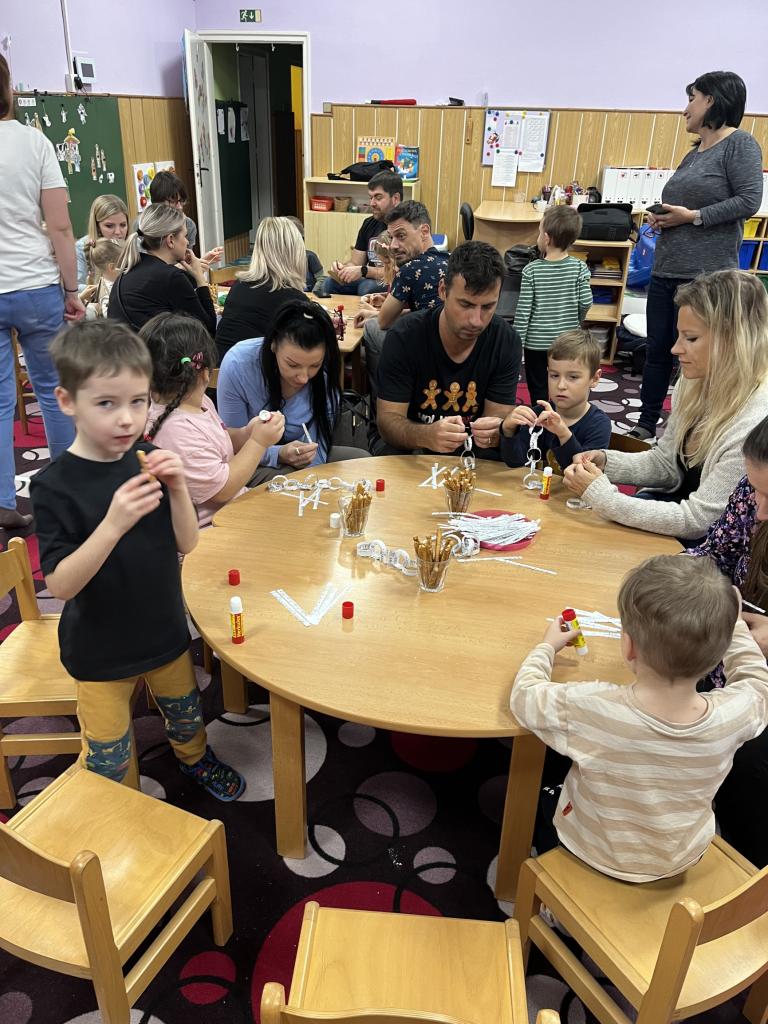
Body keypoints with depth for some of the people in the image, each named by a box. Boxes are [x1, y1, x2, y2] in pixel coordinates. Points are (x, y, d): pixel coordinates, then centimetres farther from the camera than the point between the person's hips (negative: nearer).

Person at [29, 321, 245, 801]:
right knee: (108, 757, 14)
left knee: (186, 712, 28)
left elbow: (186, 543, -7)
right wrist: (113, 524, -38)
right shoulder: (54, 486, -22)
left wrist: (177, 488, -25)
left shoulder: (148, 459, -10)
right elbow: (60, 584, -25)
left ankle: (195, 758, 59)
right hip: (100, 651, -4)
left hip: (166, 631, 4)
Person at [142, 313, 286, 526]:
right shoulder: (176, 430, -27)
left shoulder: (200, 403, 3)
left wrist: (244, 434, -1)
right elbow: (221, 489, -23)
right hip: (208, 528, -9)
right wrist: (258, 442, -18)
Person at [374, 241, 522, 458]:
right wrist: (427, 436, -45)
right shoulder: (404, 336, -19)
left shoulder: (506, 341, -12)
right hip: (406, 442, 0)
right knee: (392, 457, -34)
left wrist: (495, 433, -38)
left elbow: (500, 418, -11)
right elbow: (388, 419, -21)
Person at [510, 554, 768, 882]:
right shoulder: (737, 713, -30)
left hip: (597, 854, -2)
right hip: (683, 858, 3)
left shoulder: (592, 708, -39)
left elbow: (524, 696, -19)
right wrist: (729, 618, 4)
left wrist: (547, 646, -2)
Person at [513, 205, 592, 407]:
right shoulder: (580, 267, -8)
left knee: (538, 390, 11)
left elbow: (523, 310, -13)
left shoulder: (532, 270, -13)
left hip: (536, 341, -2)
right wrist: (575, 322, 14)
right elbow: (586, 302, -7)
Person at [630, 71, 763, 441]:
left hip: (705, 275, -8)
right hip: (665, 270, 8)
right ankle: (646, 425, 23)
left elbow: (749, 200, -13)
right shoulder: (693, 154, 19)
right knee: (656, 351, 11)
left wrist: (692, 217, -13)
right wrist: (660, 217, 5)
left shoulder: (740, 143, -4)